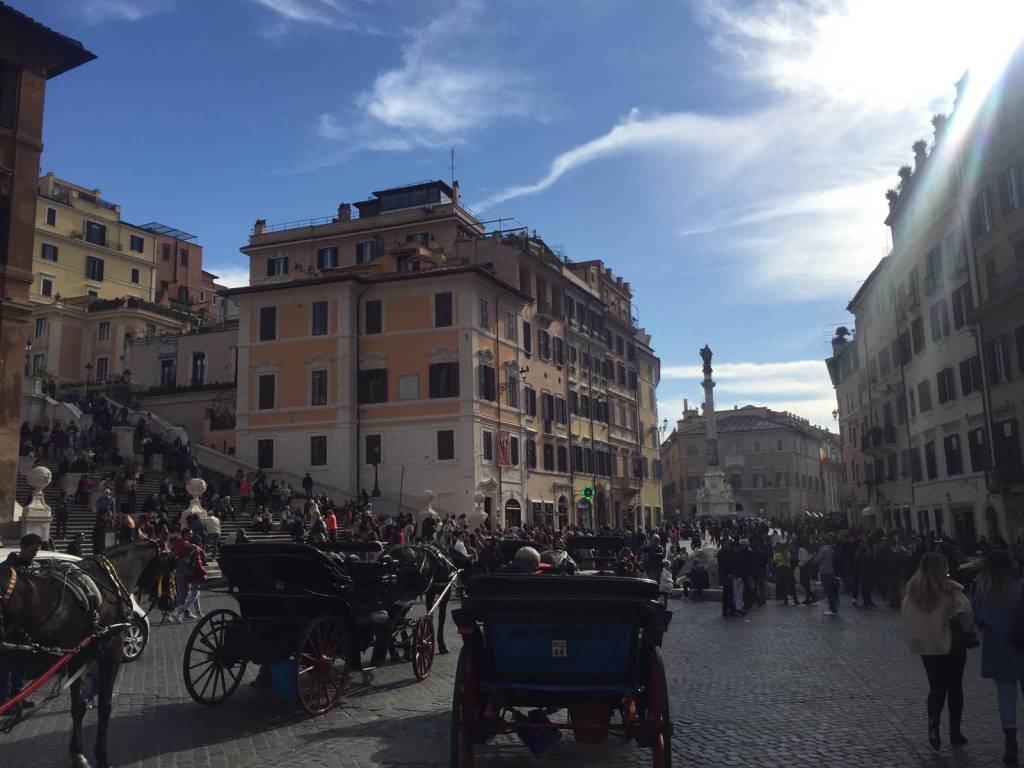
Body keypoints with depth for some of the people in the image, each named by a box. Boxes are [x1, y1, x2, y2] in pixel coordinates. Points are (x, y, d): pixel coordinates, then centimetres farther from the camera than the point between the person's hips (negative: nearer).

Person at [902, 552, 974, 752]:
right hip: (951, 645, -3)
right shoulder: (950, 590, -17)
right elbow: (966, 613, -24)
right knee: (955, 687, 14)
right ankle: (954, 732, 23)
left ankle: (933, 726, -5)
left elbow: (906, 618, 2)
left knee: (936, 688, 15)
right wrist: (967, 630, -5)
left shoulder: (912, 591, -4)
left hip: (926, 647, 3)